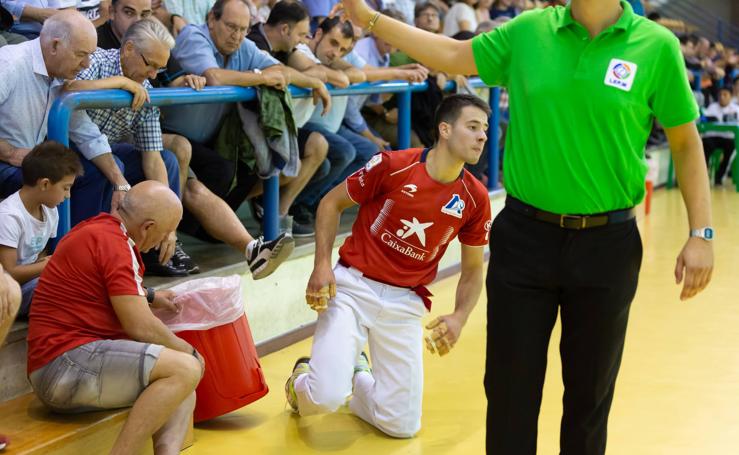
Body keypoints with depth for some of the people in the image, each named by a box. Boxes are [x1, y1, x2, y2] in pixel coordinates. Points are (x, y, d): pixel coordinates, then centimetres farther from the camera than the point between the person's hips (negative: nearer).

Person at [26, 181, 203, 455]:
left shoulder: (98, 228, 18)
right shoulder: (113, 243, -14)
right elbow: (141, 327, -16)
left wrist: (149, 297, 39)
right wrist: (189, 351, 0)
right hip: (66, 363, -11)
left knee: (184, 387, 12)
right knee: (184, 368, -24)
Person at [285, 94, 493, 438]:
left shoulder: (475, 198, -2)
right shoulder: (393, 165, -12)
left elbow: (473, 270, 10)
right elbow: (332, 203, 1)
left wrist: (458, 318, -7)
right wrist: (322, 265, -11)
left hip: (405, 304, 4)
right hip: (353, 287, -3)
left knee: (403, 426, 0)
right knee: (326, 398, -21)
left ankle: (358, 376, 32)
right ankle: (302, 380, 18)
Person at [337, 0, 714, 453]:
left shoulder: (657, 46, -7)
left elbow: (686, 143, -1)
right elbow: (452, 55, 12)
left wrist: (701, 234, -6)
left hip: (607, 244, -1)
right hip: (524, 236, 2)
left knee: (590, 393, 12)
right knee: (511, 387, 9)